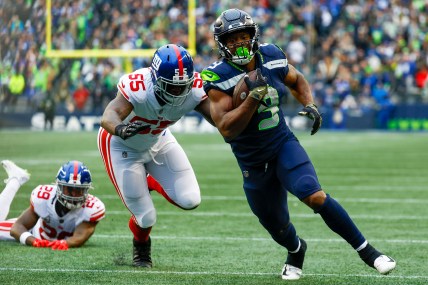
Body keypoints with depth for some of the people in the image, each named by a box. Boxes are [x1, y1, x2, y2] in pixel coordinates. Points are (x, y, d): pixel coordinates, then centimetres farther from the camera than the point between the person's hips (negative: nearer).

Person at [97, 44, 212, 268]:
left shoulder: (194, 90, -27)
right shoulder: (137, 87, -41)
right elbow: (109, 116, -54)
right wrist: (121, 129, -76)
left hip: (157, 142, 4)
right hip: (123, 147, -4)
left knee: (190, 200, -9)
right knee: (145, 217, -5)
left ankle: (152, 183, 24)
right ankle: (141, 246, 34)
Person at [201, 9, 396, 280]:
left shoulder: (271, 57, -5)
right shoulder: (219, 77, -18)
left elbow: (297, 80, 17)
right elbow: (226, 129, -25)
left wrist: (310, 105, -3)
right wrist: (254, 96, -34)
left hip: (284, 145, 1)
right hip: (253, 163, -1)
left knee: (316, 196, -24)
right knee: (277, 227, 13)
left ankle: (367, 251, -15)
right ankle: (296, 250, 50)